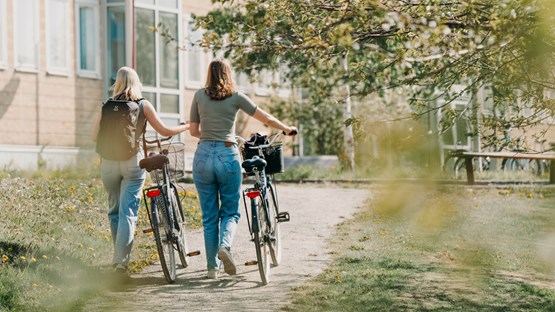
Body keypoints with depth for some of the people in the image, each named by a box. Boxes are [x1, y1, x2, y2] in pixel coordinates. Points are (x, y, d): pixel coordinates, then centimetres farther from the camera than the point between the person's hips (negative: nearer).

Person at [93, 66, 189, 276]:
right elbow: (164, 131, 2)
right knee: (128, 212, -3)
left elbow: (96, 136, 4)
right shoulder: (143, 105, 3)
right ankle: (121, 260, -14)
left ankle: (119, 259, 21)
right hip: (133, 160, -2)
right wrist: (187, 126, 18)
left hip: (109, 161, 2)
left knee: (114, 210, 14)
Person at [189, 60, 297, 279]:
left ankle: (212, 267, 8)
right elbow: (266, 118, 9)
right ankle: (225, 245, -18)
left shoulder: (199, 96, 6)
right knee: (230, 211, 11)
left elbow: (193, 131, 9)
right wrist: (287, 129, 25)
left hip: (203, 156, 1)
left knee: (209, 216, 8)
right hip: (228, 155, -1)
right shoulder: (236, 96, 3)